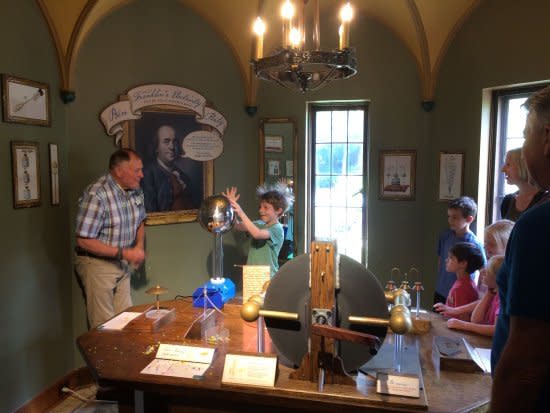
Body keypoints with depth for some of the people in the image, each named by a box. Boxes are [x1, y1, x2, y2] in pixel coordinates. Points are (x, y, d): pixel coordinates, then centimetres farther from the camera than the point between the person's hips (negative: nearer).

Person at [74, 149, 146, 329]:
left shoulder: (136, 191, 0)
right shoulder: (96, 195, -23)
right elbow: (83, 241, -23)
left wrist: (139, 246, -2)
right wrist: (123, 253, -23)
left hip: (122, 265, 7)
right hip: (97, 264, -6)